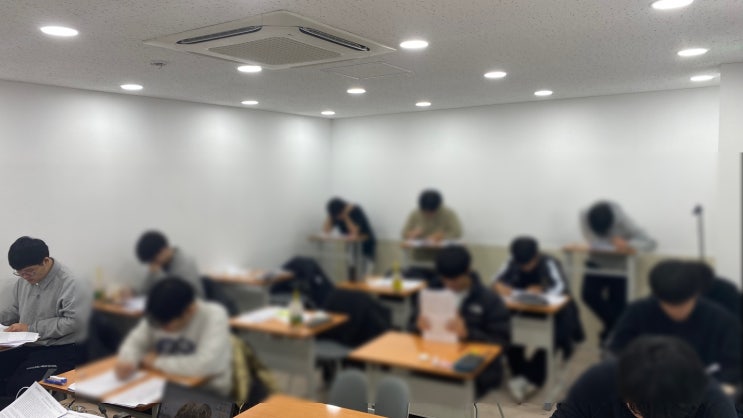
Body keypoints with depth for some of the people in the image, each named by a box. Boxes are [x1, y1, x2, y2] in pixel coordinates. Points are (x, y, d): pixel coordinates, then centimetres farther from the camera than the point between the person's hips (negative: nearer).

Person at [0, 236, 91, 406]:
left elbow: (73, 322, -23)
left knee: (18, 388, -25)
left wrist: (31, 328, -18)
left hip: (61, 349, -8)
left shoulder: (71, 284, -16)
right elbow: (14, 309, 24)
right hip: (26, 346, 8)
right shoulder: (23, 280, 9)